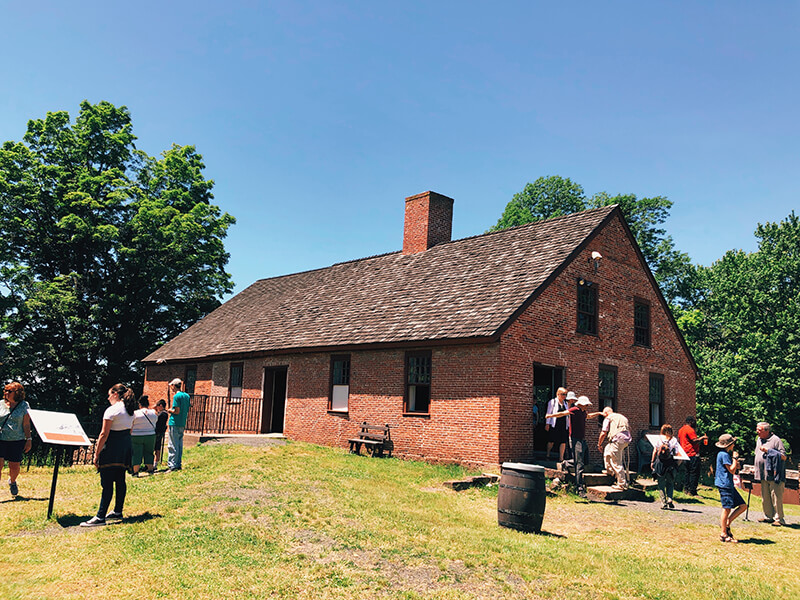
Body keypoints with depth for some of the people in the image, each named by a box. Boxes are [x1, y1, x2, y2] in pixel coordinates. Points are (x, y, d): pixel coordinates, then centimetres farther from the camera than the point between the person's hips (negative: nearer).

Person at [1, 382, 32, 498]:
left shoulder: (24, 405, 1)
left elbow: (26, 424, 1)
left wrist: (28, 440, -3)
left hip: (17, 440, -1)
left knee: (14, 467, 6)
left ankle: (12, 481, 38)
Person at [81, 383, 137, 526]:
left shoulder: (112, 410, -13)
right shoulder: (130, 410, 12)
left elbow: (104, 434, -15)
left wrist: (96, 454, -11)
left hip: (112, 449, -8)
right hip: (125, 448, 8)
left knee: (107, 483, -7)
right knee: (120, 480, 14)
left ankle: (100, 517, -5)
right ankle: (118, 512, 23)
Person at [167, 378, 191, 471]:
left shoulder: (176, 396, -12)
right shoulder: (186, 395, 11)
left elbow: (177, 411, -18)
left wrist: (169, 410, 1)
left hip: (175, 423, -8)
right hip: (183, 423, 8)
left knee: (173, 446, -4)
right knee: (179, 445, 12)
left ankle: (172, 465, -4)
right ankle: (179, 464, 17)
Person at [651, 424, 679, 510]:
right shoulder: (674, 440, 0)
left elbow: (655, 451, 0)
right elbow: (676, 453, -2)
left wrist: (652, 461, 6)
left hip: (659, 463, 0)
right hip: (670, 463, 0)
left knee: (661, 484, 7)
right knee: (670, 483, 15)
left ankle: (663, 503, 3)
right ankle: (669, 499, -2)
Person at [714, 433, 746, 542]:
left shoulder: (725, 454, 19)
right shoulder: (724, 455, -13)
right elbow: (732, 470, -17)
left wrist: (736, 465, 9)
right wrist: (735, 458, -8)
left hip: (729, 485, 10)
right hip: (724, 484, -10)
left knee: (743, 506, 8)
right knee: (727, 508, -7)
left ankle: (726, 524, 12)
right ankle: (723, 534, -1)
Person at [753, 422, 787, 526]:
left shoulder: (776, 440, -10)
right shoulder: (759, 439, 14)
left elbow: (784, 457, -13)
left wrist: (768, 451, -18)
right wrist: (756, 470, 21)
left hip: (775, 475, -8)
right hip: (764, 475, 8)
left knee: (776, 497, -7)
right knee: (765, 497, 11)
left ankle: (779, 519, 1)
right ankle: (769, 516, 22)